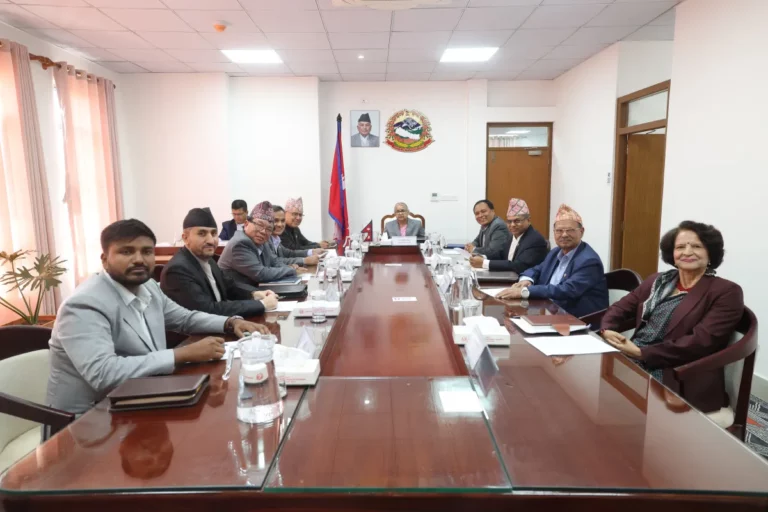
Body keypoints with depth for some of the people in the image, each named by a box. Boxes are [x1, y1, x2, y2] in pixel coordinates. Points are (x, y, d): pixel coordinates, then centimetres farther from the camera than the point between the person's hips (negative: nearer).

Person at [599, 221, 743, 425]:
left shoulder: (726, 292, -2)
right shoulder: (657, 281, 16)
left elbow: (700, 342, -14)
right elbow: (621, 308, 13)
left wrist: (642, 353, -19)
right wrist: (607, 330, -10)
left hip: (676, 379, -6)